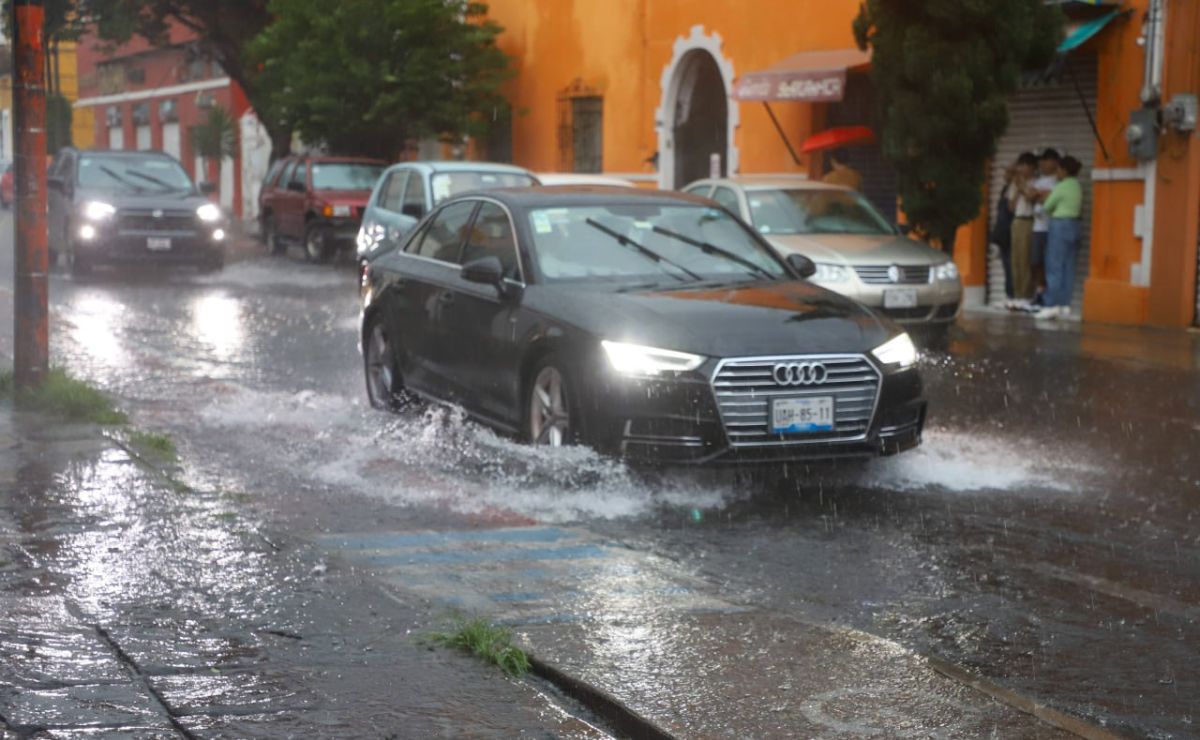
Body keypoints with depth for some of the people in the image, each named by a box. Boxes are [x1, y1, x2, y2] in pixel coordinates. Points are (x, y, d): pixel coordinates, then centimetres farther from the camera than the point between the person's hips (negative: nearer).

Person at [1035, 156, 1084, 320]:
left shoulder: (1061, 187, -12)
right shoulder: (1078, 187, 11)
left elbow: (1047, 206, -7)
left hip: (1059, 226, -8)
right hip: (1074, 225, 8)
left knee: (1054, 268, -6)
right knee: (1068, 268, 8)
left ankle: (1052, 305, -8)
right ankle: (1065, 305, 8)